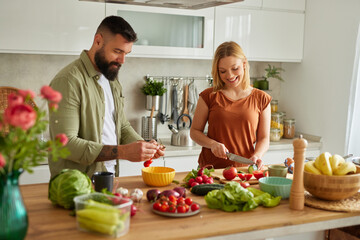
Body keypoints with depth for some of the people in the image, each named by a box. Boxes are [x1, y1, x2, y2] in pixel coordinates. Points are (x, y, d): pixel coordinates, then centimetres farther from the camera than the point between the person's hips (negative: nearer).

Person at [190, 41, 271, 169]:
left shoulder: (261, 99, 7)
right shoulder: (209, 96, 5)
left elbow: (264, 138, 9)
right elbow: (194, 131, 9)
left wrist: (257, 155, -10)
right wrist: (212, 144, -9)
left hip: (243, 168, 1)